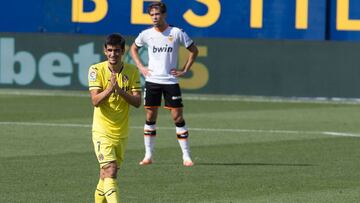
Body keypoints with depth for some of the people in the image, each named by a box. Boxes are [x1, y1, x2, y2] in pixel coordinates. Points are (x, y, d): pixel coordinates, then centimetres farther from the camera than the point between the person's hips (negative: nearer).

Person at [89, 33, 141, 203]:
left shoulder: (132, 71, 0)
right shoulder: (96, 70, -7)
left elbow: (137, 102, -6)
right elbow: (95, 101, -15)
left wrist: (120, 90, -22)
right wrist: (110, 89, -32)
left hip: (122, 134, 4)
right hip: (102, 132, -4)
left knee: (106, 176, 14)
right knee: (110, 171, -18)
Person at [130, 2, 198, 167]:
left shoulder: (177, 33, -4)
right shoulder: (146, 34, 3)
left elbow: (194, 50, 7)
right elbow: (133, 48, 21)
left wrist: (185, 70, 0)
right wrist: (140, 67, 9)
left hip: (171, 81, -2)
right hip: (152, 80, 2)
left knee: (177, 117, -4)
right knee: (150, 117, 3)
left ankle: (186, 156, 1)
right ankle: (148, 155, 11)